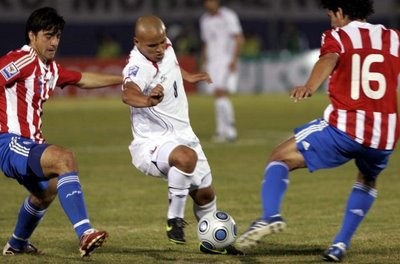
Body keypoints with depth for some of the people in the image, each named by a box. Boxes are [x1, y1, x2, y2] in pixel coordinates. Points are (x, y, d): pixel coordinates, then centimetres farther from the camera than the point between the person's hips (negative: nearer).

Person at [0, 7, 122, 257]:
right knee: (64, 157, -34)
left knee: (47, 191, 35)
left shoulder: (51, 68, 15)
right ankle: (85, 233, -44)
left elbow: (84, 79, 29)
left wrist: (124, 79, 31)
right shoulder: (22, 61, -13)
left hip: (29, 145, 11)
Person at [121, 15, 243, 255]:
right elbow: (128, 93, -54)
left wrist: (188, 76, 33)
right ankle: (175, 221, -21)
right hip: (152, 143, -8)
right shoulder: (139, 66, -30)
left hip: (183, 135, 8)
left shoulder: (166, 48, -4)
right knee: (186, 157, -38)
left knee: (205, 192, 15)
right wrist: (147, 100, -73)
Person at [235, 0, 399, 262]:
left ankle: (271, 215, -15)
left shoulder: (337, 37, 5)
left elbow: (329, 60, -18)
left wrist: (310, 87, -37)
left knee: (281, 157, 11)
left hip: (343, 128, -4)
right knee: (367, 182, 35)